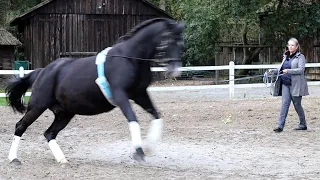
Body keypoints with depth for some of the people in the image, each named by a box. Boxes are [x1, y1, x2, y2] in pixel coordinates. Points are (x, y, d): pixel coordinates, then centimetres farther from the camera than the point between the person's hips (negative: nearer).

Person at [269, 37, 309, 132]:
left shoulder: (300, 57, -4)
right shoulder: (286, 56, 16)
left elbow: (301, 70, -17)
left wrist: (289, 71, -27)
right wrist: (273, 71, 13)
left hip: (295, 84, -5)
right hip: (285, 84, 5)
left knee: (297, 105, 4)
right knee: (285, 103, -4)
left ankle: (303, 124, 20)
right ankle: (280, 125, -10)